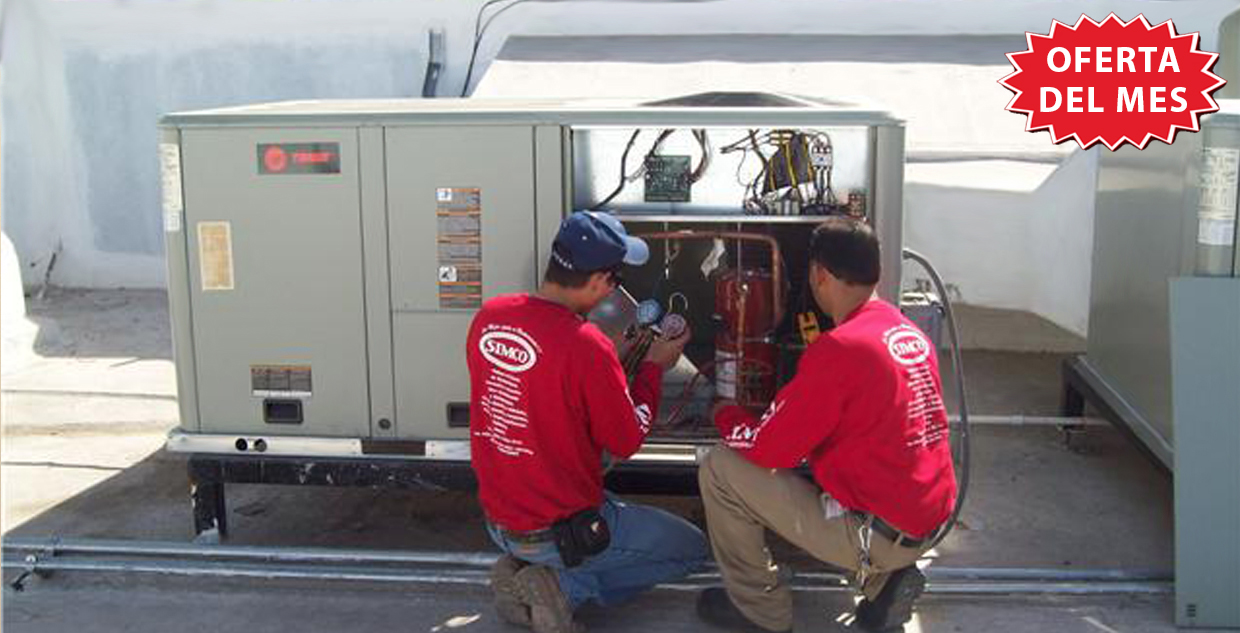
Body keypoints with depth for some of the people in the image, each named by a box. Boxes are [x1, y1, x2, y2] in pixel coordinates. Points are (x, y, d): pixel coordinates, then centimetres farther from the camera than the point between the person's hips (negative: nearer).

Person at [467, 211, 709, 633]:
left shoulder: (488, 317, -7)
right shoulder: (586, 346, -27)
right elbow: (627, 442, -13)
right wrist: (654, 367, 0)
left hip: (498, 521, 7)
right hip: (562, 531, -7)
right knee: (692, 549, 14)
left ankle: (524, 572, 9)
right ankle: (564, 588, -2)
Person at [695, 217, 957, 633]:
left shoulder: (839, 349, -21)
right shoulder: (908, 330, 5)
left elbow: (767, 449, -14)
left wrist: (725, 415, 6)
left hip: (883, 535, -8)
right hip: (932, 518, 8)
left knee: (720, 470, -2)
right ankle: (882, 580, 15)